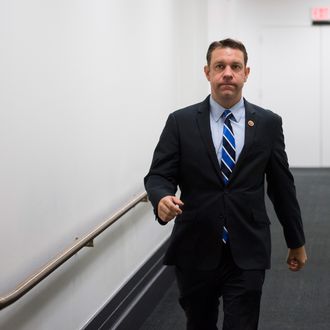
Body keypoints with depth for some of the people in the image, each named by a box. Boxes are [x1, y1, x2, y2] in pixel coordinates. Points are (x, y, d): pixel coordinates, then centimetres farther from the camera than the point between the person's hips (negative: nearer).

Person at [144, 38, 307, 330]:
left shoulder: (268, 123, 3)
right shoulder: (181, 122, 1)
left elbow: (282, 185, 8)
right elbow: (159, 175, -2)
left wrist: (296, 242, 15)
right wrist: (162, 199, -26)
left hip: (247, 254, -1)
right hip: (195, 251, 1)